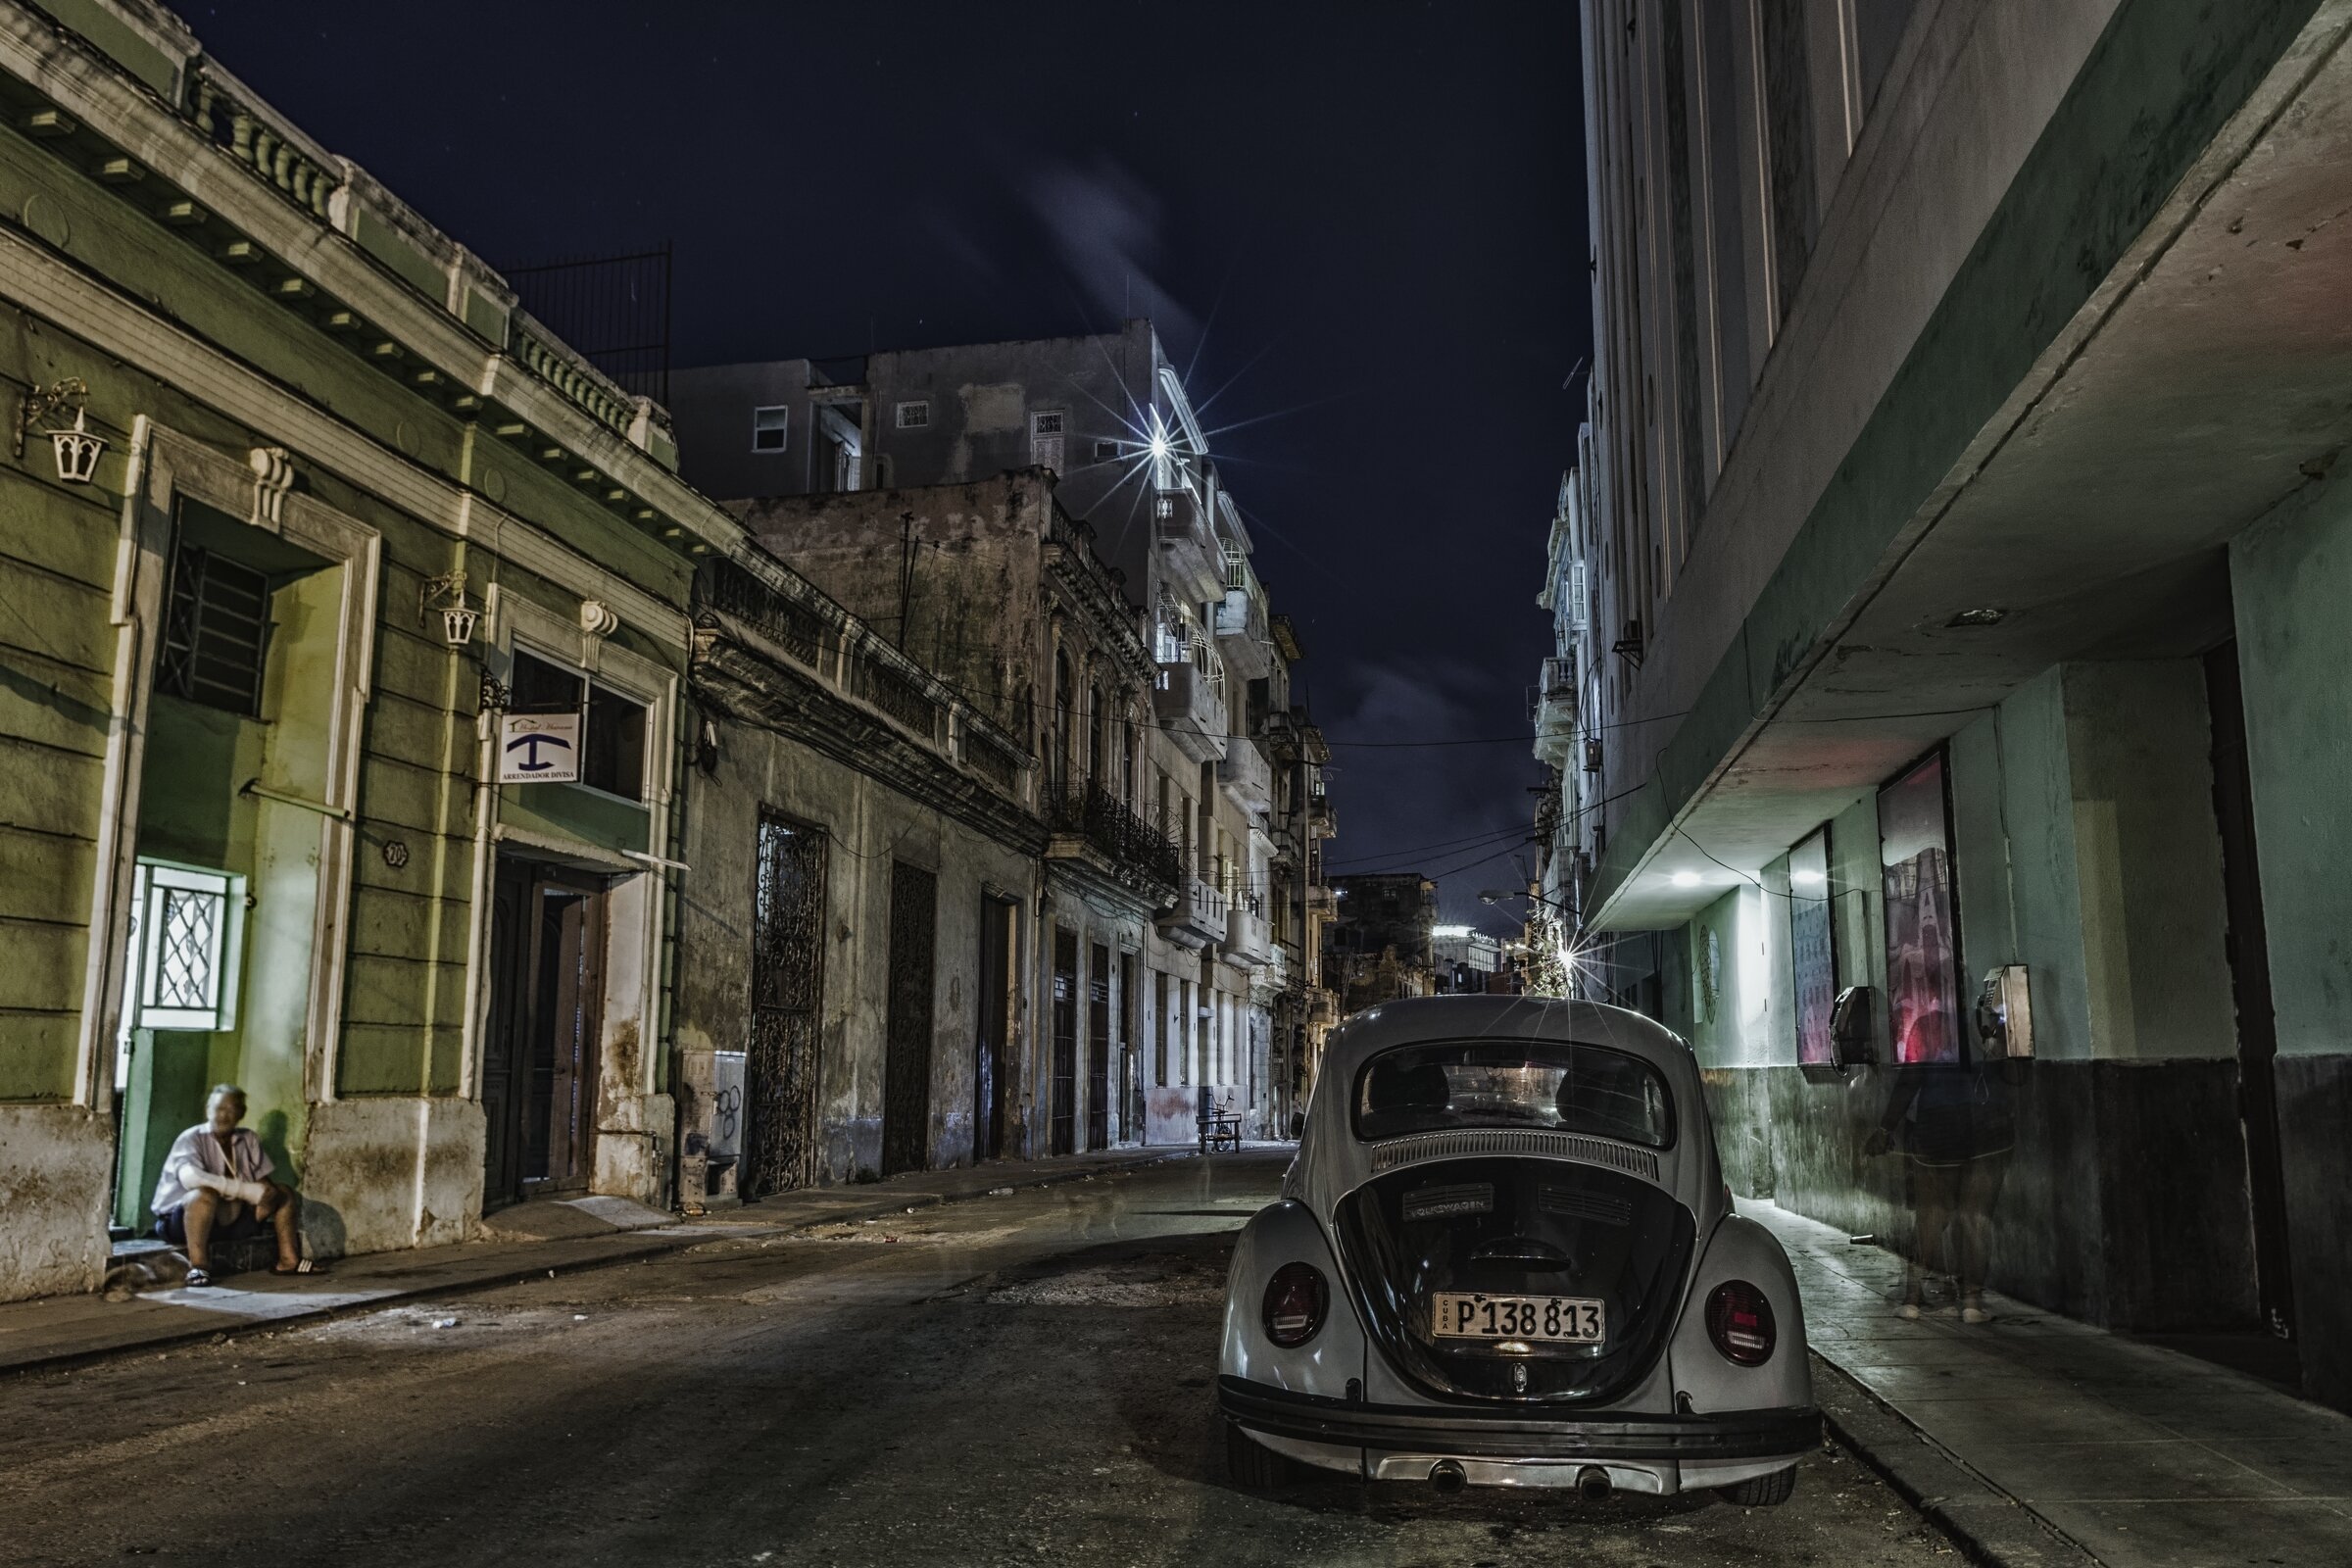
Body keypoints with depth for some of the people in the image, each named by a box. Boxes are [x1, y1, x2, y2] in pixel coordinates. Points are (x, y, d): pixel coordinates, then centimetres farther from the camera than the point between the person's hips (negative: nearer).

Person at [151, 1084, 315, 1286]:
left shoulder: (247, 1139, 2)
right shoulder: (192, 1139, -16)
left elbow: (264, 1182, 4)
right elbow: (190, 1177, -36)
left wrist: (268, 1196, -21)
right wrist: (247, 1190, -38)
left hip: (232, 1218, 7)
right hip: (181, 1220, -7)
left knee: (283, 1192, 1)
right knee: (204, 1193, -37)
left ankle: (288, 1260, -2)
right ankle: (198, 1266, -31)